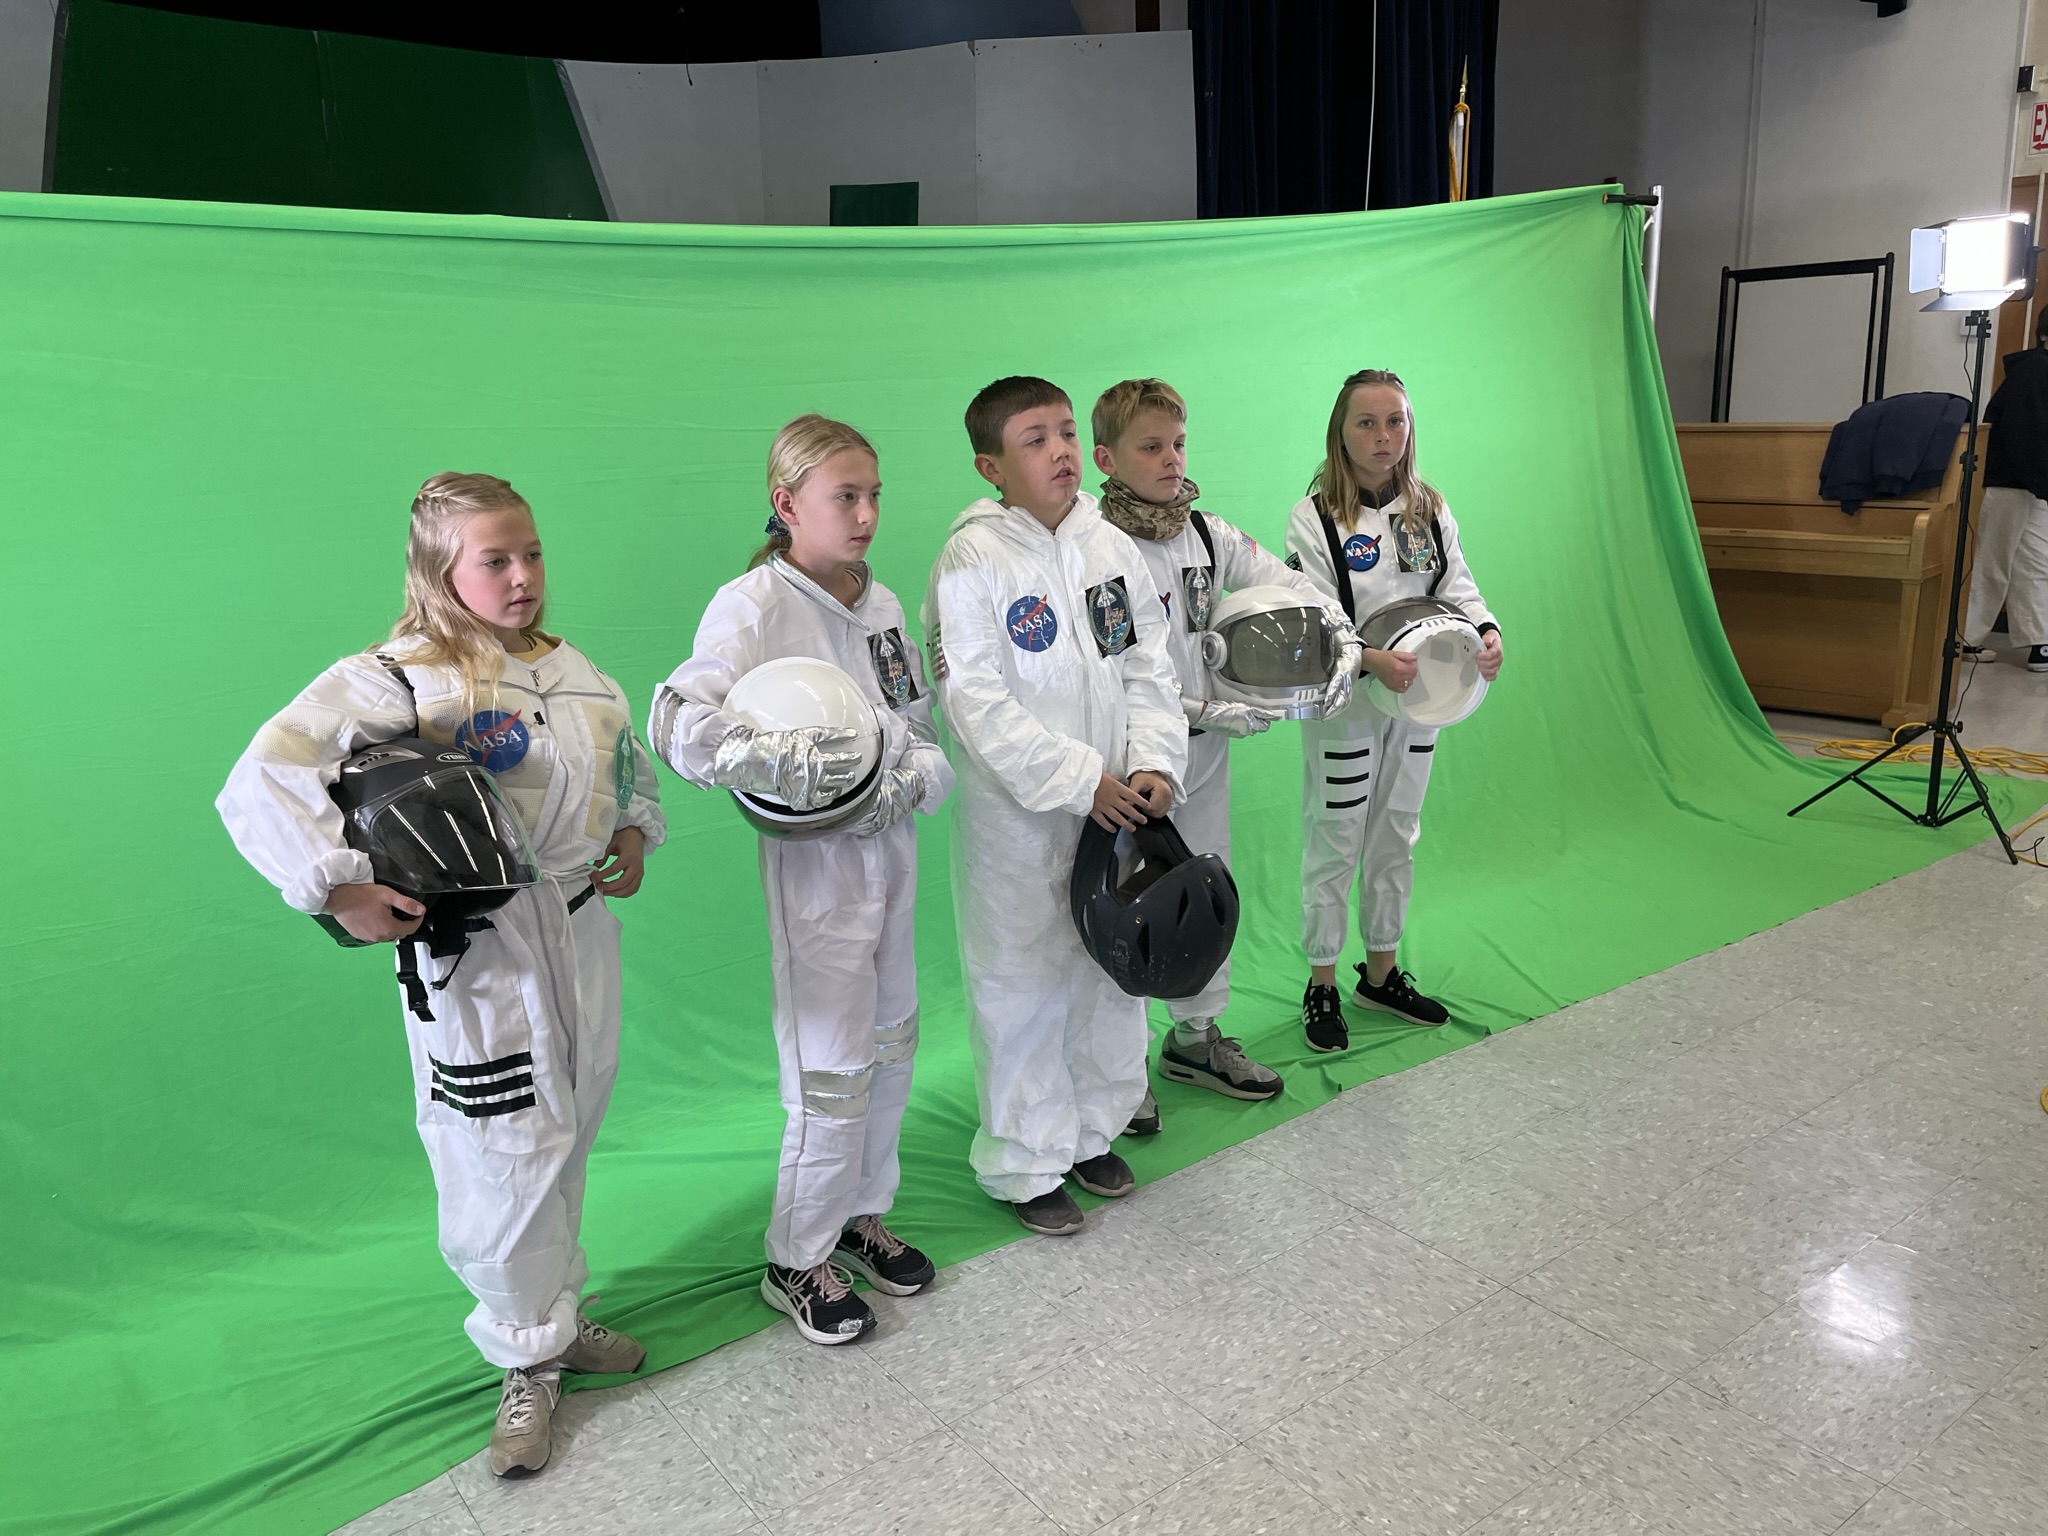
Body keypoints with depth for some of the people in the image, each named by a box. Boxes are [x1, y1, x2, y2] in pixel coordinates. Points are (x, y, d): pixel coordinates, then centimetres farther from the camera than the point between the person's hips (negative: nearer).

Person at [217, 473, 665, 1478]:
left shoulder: (567, 667, 8)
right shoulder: (392, 682, -15)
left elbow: (627, 761, 25)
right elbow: (260, 787, -24)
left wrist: (636, 834, 10)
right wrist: (341, 891, -26)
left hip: (579, 925, 7)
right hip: (477, 946, -7)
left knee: (568, 1141, 18)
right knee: (509, 1155, 0)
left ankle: (554, 1316, 39)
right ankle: (530, 1357, 23)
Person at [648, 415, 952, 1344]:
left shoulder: (881, 603, 8)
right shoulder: (754, 605, -14)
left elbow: (925, 734, 9)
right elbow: (681, 727, -27)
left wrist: (909, 782, -12)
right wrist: (800, 766, -32)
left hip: (891, 846, 7)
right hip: (815, 859, -7)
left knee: (892, 1044, 18)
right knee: (832, 1069, 1)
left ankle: (861, 1216, 38)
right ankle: (797, 1262, 22)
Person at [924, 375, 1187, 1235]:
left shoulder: (1113, 549, 5)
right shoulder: (972, 561, -13)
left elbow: (1148, 667, 7)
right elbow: (978, 703, -18)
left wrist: (1154, 762, -9)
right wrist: (1081, 782, -20)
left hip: (1118, 809, 6)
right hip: (1019, 819, -6)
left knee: (1114, 973, 17)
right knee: (1023, 989, 5)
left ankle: (1092, 1133, 38)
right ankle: (1027, 1166, 23)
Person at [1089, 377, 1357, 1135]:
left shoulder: (1205, 533, 3)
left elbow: (1286, 583, 7)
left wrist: (1338, 640, -12)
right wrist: (1208, 714, -25)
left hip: (1205, 756, 7)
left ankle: (1194, 1037, 39)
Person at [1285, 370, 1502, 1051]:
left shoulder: (1429, 510, 5)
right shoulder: (1314, 516, -12)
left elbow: (1458, 587, 3)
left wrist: (1488, 632, -19)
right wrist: (1373, 659, -33)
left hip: (1416, 701, 6)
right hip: (1344, 707, -5)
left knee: (1396, 841, 16)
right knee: (1334, 848, 4)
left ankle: (1382, 974, 32)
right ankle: (1321, 987, 20)